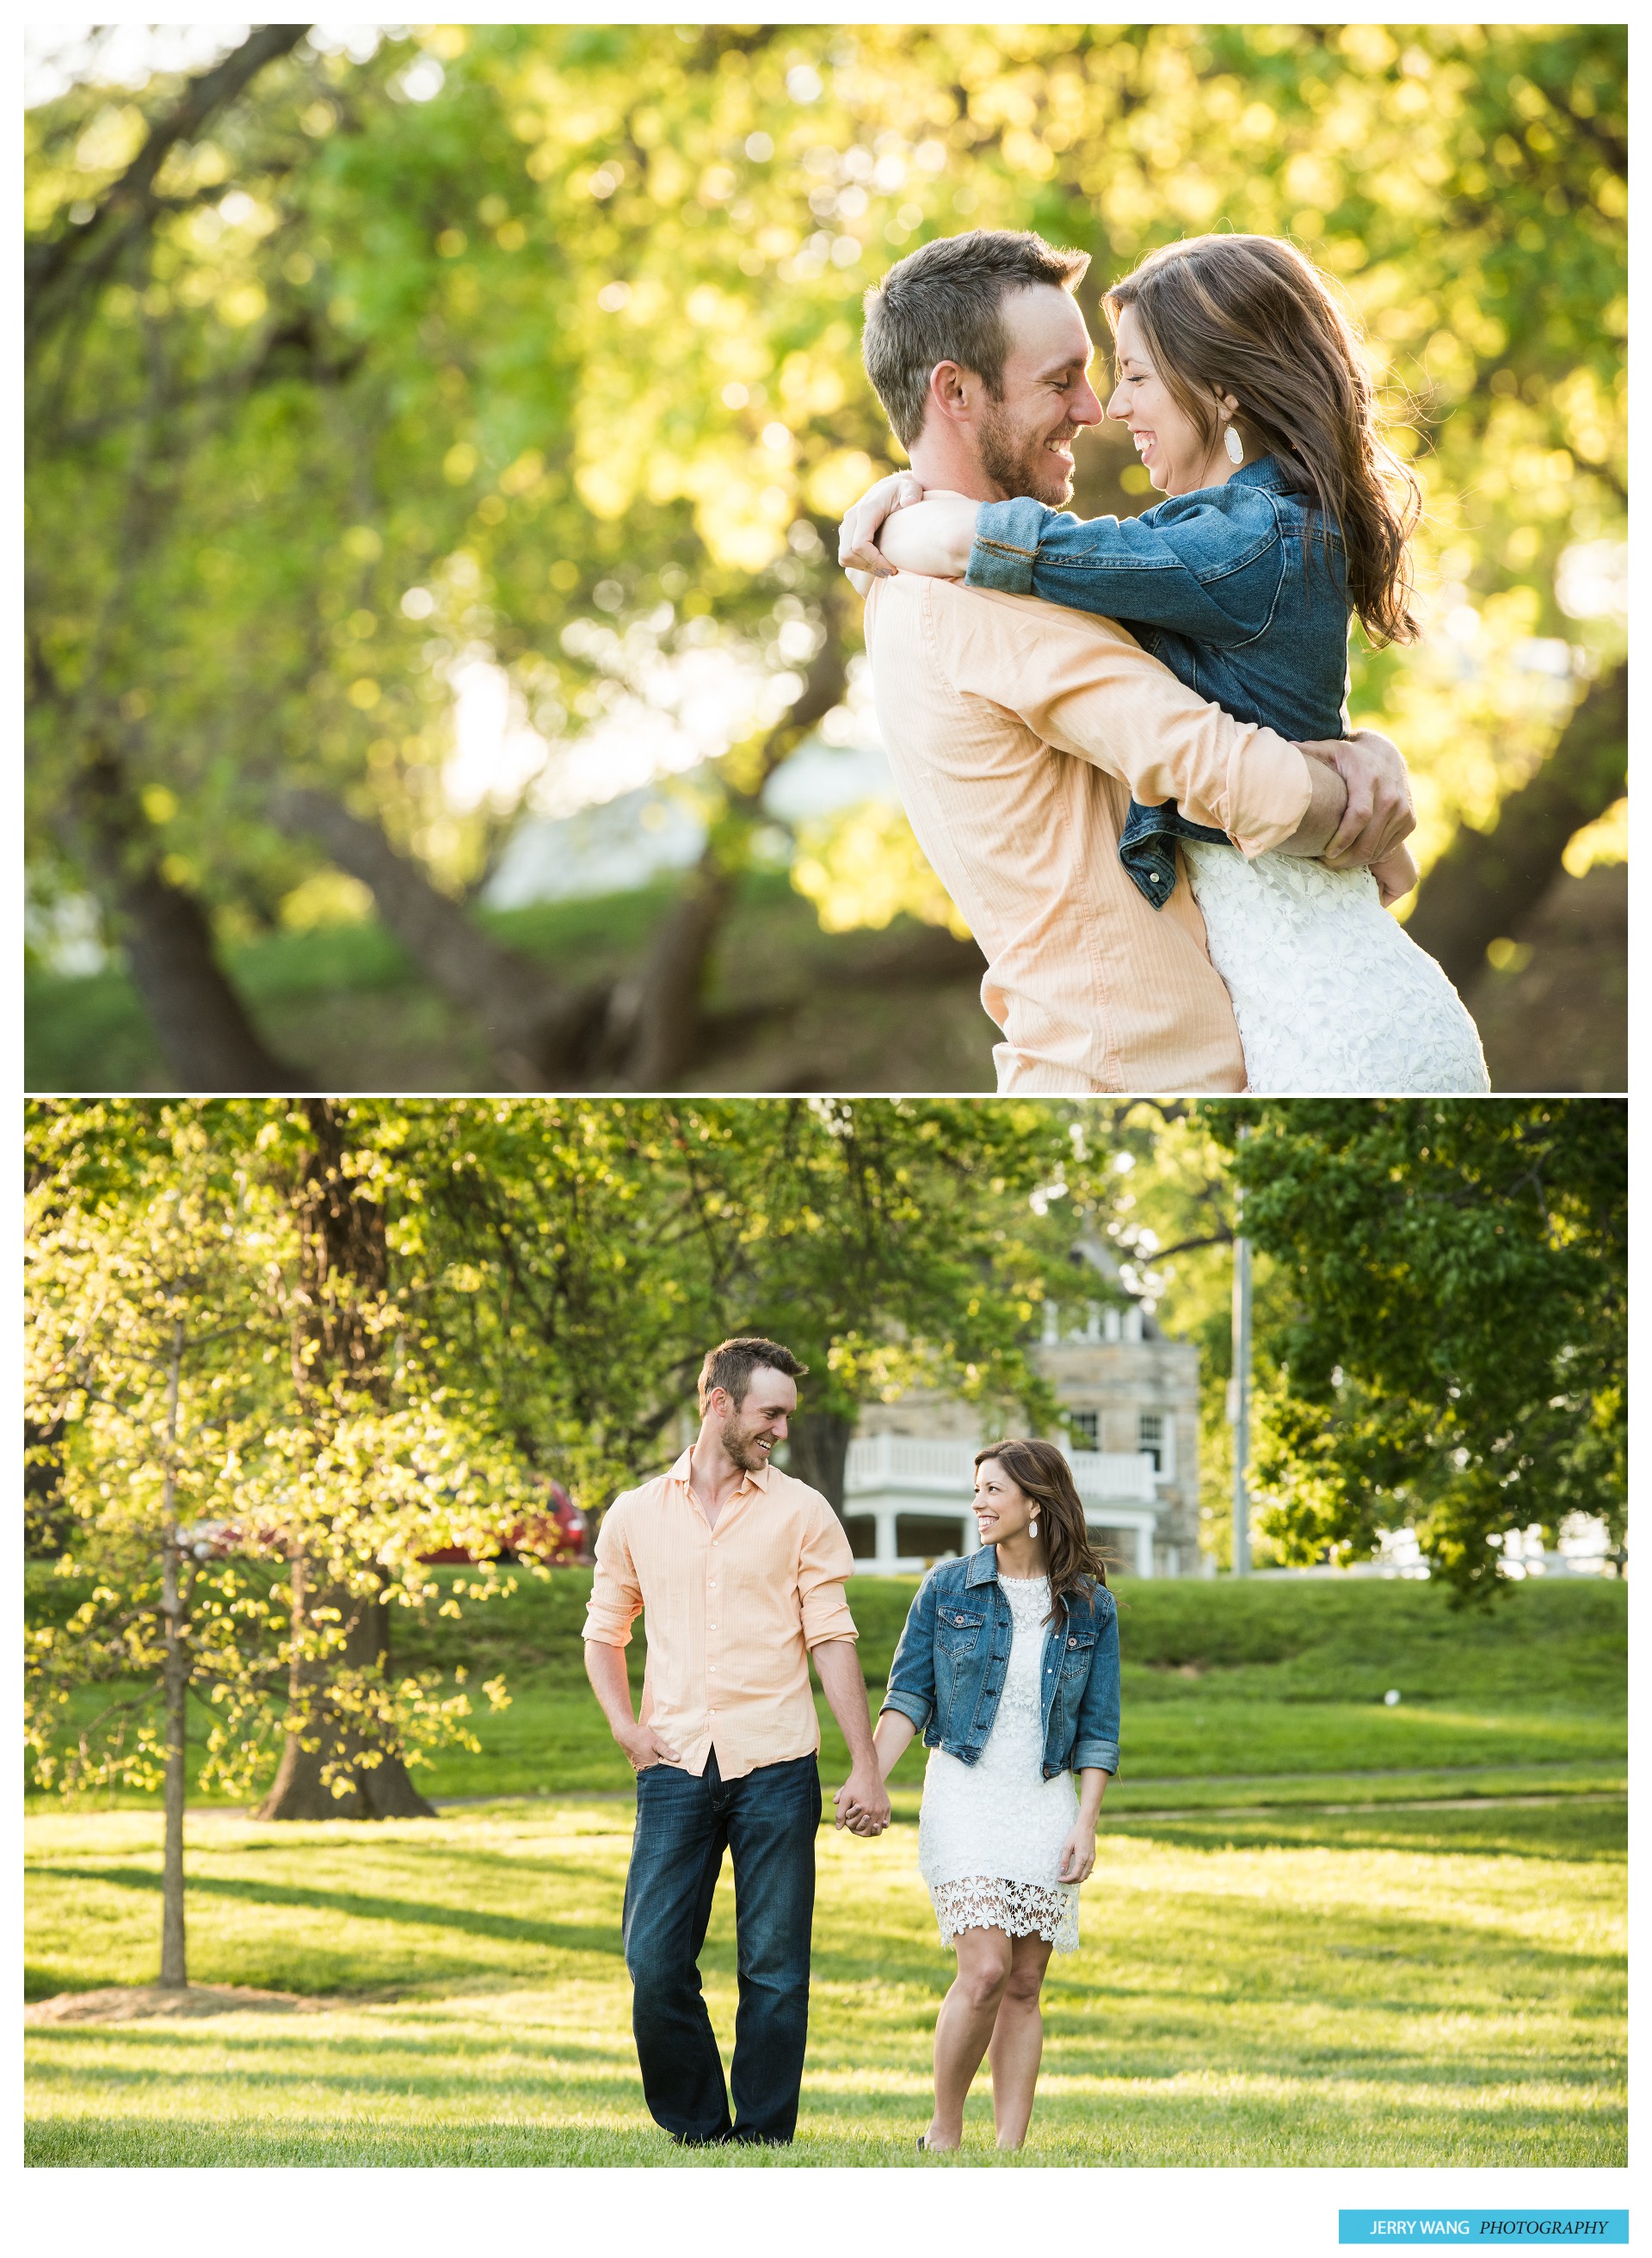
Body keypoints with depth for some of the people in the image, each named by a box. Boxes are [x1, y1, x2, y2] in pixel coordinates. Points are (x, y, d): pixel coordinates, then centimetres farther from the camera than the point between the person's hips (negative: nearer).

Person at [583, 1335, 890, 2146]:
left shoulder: (801, 1513, 5)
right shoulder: (636, 1515, 10)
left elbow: (832, 1640, 3)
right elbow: (604, 1632, 20)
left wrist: (866, 1767, -2)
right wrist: (626, 1728, 4)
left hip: (775, 1767, -1)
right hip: (675, 1770, 1)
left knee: (774, 1968, -1)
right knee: (656, 1962, -5)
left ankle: (762, 2140, 6)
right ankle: (695, 2133, 9)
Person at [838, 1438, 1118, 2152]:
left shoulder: (1089, 1607, 4)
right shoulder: (947, 1589, 2)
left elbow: (1099, 1728, 5)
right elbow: (909, 1696, 2)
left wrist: (1085, 1824, -4)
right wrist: (870, 1775, -12)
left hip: (1044, 1806, 2)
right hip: (964, 1797, -2)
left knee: (1024, 1986, 2)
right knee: (985, 1968, -15)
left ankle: (1010, 2151, 6)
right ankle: (944, 2133, 0)